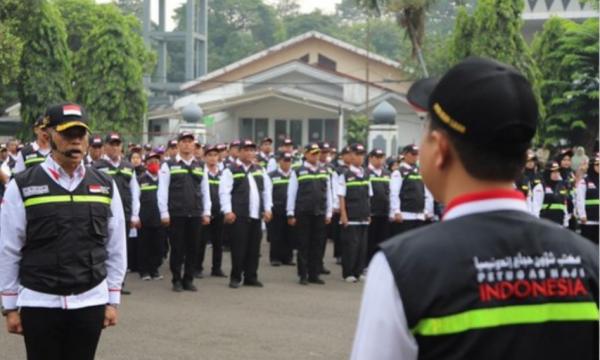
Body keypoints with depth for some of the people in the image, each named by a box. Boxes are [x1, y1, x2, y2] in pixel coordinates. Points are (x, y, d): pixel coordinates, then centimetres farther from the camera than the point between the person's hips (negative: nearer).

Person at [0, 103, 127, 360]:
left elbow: (116, 247, 8)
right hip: (39, 304, -2)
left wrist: (113, 300, 6)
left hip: (90, 303, 3)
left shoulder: (105, 187, 4)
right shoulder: (22, 187, -5)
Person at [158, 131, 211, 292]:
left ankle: (188, 280, 15)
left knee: (193, 249, 6)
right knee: (177, 249, 3)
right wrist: (164, 213, -7)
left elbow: (205, 191, 13)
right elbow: (162, 191, -2)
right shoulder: (168, 166, 1)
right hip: (176, 215, -3)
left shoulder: (200, 166, 13)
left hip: (195, 215, 3)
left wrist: (206, 212, 8)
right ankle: (176, 280, 13)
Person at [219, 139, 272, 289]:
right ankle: (235, 278, 5)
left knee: (254, 248, 7)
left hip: (256, 215, 5)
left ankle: (251, 277, 15)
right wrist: (228, 211, -14)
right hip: (239, 215, -5)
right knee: (238, 247, -4)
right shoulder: (231, 170, -2)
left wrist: (267, 209, 9)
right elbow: (224, 192, -7)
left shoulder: (259, 170, 16)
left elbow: (267, 190, 18)